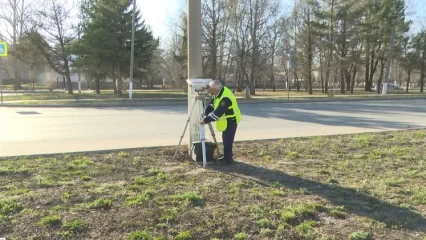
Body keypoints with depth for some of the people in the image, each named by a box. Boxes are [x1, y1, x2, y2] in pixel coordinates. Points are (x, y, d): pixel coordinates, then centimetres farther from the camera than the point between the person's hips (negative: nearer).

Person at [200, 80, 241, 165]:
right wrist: (206, 114, -4)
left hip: (231, 120, -10)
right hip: (226, 119, 10)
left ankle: (228, 159, 4)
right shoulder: (219, 92, -2)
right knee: (225, 139, 18)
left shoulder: (225, 98, -32)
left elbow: (217, 113, -32)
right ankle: (227, 156, 30)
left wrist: (206, 120, -26)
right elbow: (212, 104, 6)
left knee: (227, 140, -6)